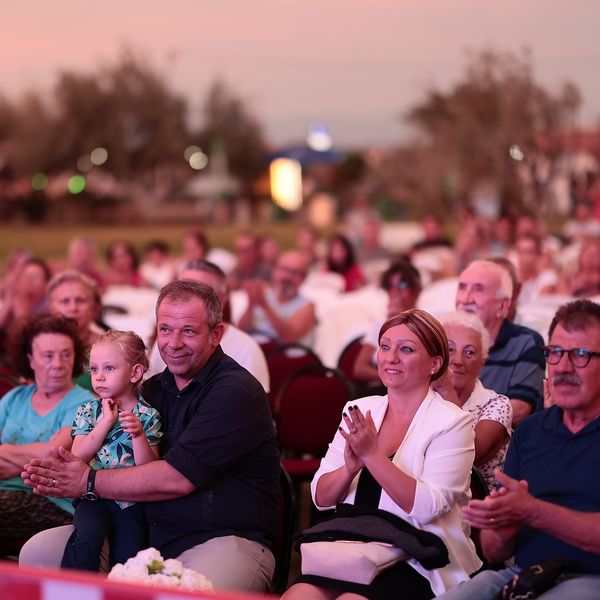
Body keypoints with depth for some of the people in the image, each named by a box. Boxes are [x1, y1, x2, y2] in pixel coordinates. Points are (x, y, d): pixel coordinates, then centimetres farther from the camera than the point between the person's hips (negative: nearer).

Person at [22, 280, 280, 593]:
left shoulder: (235, 391, -11)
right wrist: (55, 468, -9)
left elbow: (177, 478, -18)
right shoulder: (154, 389, 16)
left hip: (227, 537, -7)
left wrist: (89, 482, -10)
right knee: (38, 552, -4)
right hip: (149, 529, 7)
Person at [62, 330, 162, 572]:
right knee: (87, 538, -27)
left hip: (132, 501, -1)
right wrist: (107, 422, -9)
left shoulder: (147, 416, 3)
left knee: (126, 558, -17)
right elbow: (78, 457, -5)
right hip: (93, 498, 1)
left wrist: (138, 434, -19)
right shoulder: (88, 411, 9)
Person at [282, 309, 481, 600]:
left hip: (416, 562, -4)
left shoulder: (452, 423, -2)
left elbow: (429, 507, -16)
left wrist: (372, 454, -20)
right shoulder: (357, 410, 12)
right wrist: (351, 467, -11)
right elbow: (321, 497, 9)